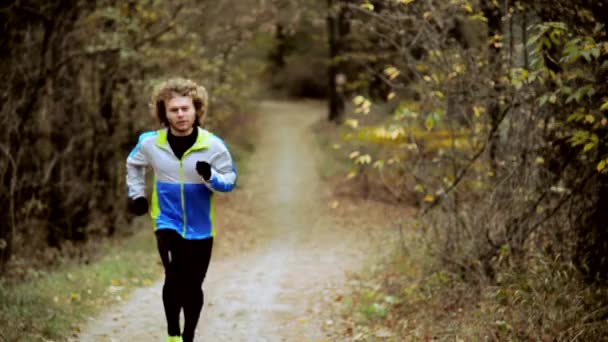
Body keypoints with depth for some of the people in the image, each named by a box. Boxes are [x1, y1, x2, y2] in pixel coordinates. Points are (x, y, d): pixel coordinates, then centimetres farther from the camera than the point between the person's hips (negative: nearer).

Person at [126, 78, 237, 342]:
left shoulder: (213, 145, -11)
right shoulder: (150, 143, -6)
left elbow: (230, 180, -5)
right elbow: (133, 164, 15)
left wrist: (211, 176, -25)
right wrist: (137, 194, 8)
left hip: (200, 228, 1)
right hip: (167, 223, -1)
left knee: (193, 286, 10)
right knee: (174, 278, -19)